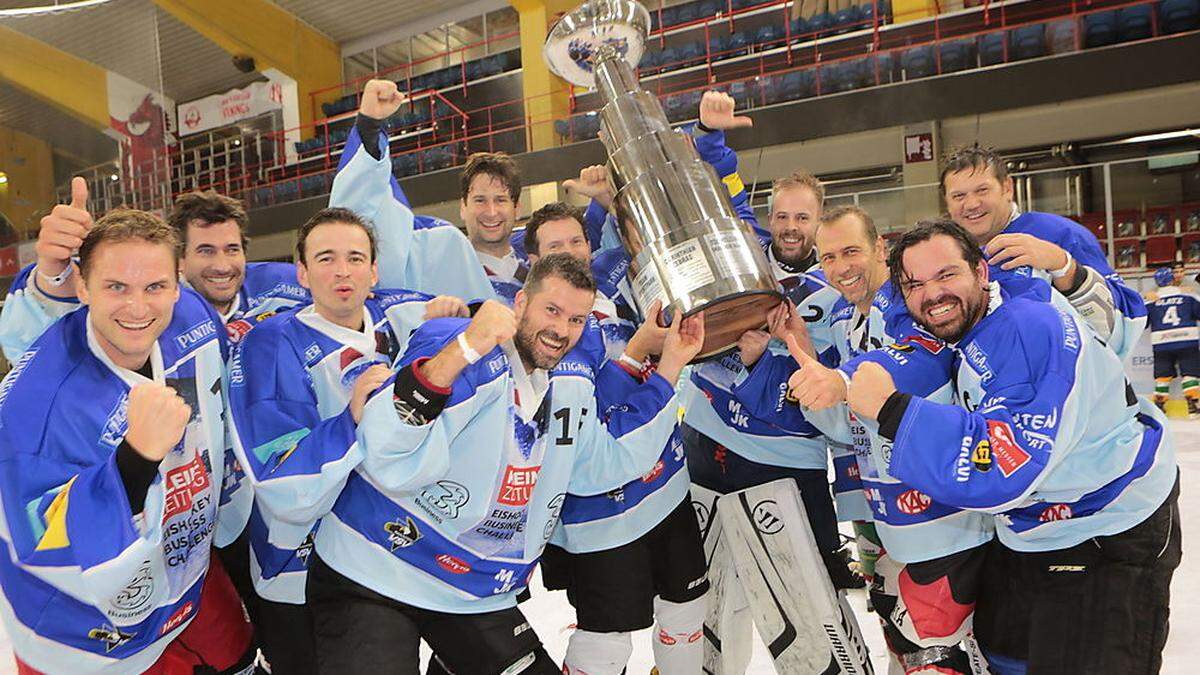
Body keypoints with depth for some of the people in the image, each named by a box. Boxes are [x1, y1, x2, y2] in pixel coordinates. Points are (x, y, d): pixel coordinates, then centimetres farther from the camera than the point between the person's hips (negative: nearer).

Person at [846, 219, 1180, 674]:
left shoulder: (1031, 329, -29)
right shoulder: (951, 336, -3)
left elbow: (1003, 469, -39)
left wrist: (891, 409, -39)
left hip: (1113, 539, -8)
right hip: (1031, 531, 9)